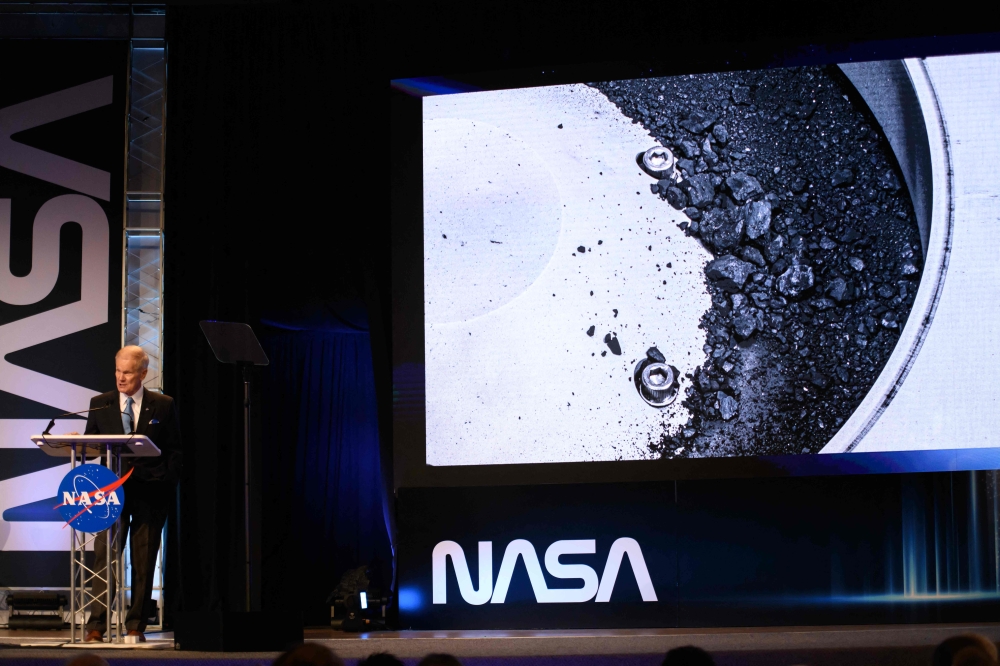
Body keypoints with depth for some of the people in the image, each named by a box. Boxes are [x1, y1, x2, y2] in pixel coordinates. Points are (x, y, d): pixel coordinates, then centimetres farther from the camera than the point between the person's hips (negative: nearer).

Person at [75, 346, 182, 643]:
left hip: (150, 492, 0)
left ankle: (136, 627, 9)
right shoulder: (100, 404, 10)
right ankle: (96, 627, -6)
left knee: (144, 561, 2)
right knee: (104, 555, -7)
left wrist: (167, 483, -4)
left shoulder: (163, 405, 7)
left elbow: (174, 449, 7)